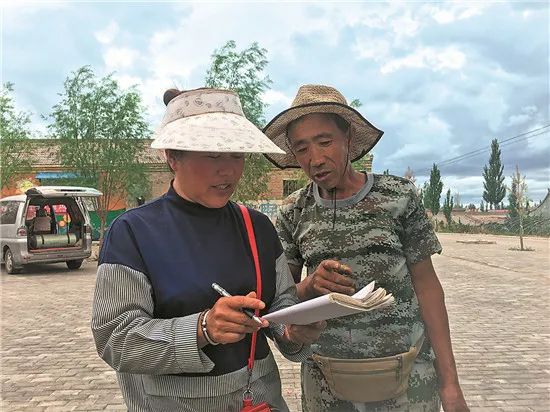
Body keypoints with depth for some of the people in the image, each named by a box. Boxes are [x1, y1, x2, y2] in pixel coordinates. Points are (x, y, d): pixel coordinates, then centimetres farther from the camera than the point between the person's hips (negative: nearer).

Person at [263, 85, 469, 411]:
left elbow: (425, 284, -3)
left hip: (406, 373, -1)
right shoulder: (293, 212, -2)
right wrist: (311, 285, -20)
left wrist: (450, 383, -4)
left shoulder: (399, 196, -6)